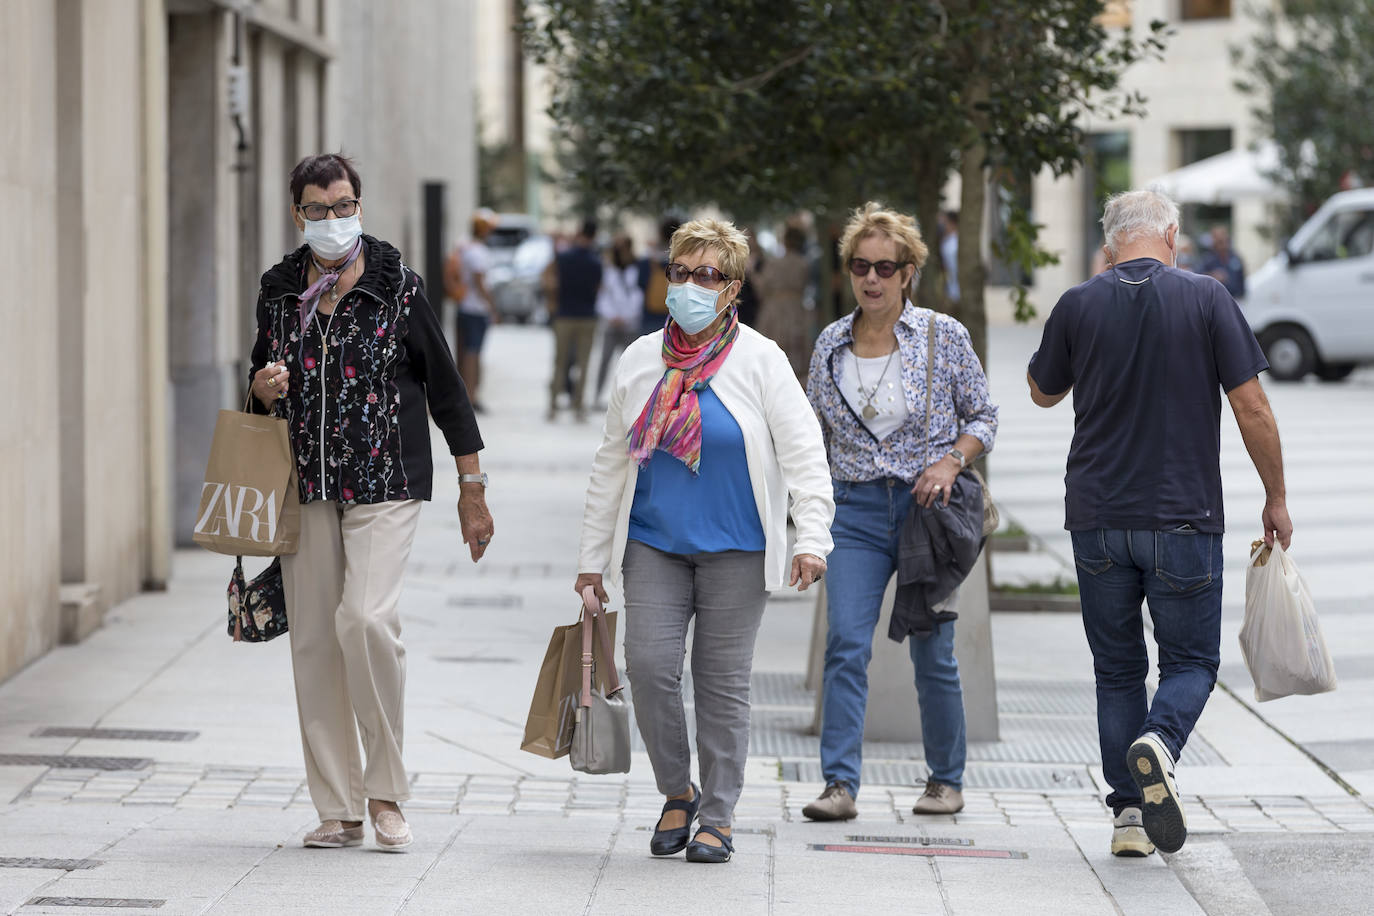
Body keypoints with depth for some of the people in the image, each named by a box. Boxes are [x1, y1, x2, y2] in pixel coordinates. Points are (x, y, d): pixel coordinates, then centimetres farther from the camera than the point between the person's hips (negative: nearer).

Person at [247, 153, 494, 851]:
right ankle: (338, 810, 9)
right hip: (305, 487, 4)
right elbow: (263, 381, 24)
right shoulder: (279, 291, 9)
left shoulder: (397, 288, -2)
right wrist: (263, 387, -2)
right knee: (313, 638, 1)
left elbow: (445, 387, 3)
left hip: (383, 483, -4)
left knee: (366, 618, -21)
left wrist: (472, 488, 4)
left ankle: (386, 791, -6)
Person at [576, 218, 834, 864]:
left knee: (722, 681, 1)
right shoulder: (640, 360, 8)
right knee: (649, 665, -11)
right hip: (653, 543, 2)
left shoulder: (760, 361, -2)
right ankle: (677, 794, 10)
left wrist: (811, 539, -18)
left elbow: (803, 453, -5)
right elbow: (611, 463, 14)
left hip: (735, 547, -2)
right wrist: (592, 557, 13)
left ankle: (717, 818, 12)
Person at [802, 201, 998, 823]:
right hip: (856, 510, 2)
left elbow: (984, 416, 5)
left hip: (928, 508, -2)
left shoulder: (944, 336, -2)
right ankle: (840, 784, -14)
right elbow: (813, 432, 16)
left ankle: (946, 779, 21)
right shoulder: (831, 344, 6)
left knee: (932, 651, 5)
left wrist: (952, 459, -12)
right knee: (845, 643, -12)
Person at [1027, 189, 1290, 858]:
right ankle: (1159, 743, -20)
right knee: (1191, 661, 10)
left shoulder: (1079, 306, -1)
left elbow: (1043, 393, 16)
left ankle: (1129, 813, 6)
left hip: (1098, 520, 2)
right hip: (1184, 519, -2)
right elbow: (1251, 407, -6)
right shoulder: (1205, 298, -5)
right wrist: (1276, 498, 5)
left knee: (1117, 669, 13)